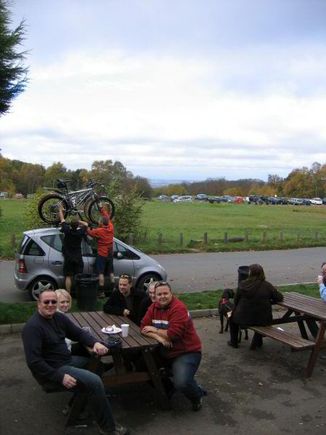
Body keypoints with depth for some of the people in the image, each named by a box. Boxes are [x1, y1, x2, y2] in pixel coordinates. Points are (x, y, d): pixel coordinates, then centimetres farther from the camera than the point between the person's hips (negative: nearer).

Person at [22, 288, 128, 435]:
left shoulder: (59, 317, 4)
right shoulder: (33, 327, -22)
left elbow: (79, 333, 13)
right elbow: (33, 361, -27)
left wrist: (95, 343, -7)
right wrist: (60, 377, -28)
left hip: (68, 360, 10)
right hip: (53, 369, -10)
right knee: (94, 381, -21)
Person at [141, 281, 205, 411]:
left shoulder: (179, 308, -20)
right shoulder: (154, 307, 2)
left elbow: (173, 334, -27)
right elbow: (143, 327, -3)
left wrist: (155, 330, -12)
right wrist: (158, 337, -21)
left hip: (186, 352, -7)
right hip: (164, 352, 8)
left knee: (181, 383, -26)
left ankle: (197, 396, 11)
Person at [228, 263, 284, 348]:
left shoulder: (243, 284, -10)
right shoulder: (267, 286, -8)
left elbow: (236, 301, -1)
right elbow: (279, 298, 0)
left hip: (244, 319, -1)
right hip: (263, 320, 1)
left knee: (233, 315, 30)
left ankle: (233, 342, 37)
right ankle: (259, 341, 38)